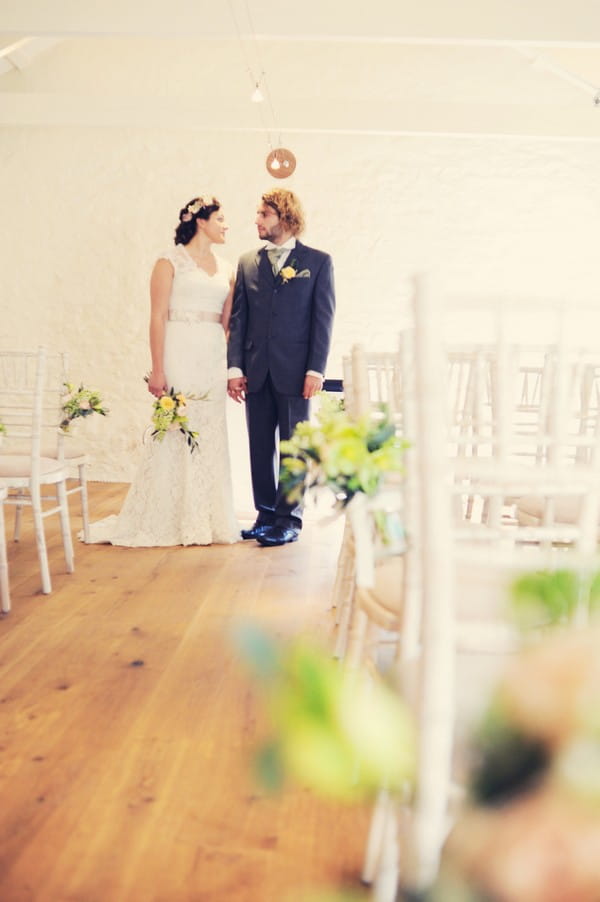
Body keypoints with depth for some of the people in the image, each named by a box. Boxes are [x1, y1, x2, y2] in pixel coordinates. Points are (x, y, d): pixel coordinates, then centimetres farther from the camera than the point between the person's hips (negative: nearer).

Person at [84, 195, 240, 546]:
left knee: (211, 435, 6)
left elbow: (227, 322, 13)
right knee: (174, 433, -3)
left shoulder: (227, 268, 15)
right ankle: (164, 520, 8)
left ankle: (209, 518, 15)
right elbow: (158, 317, -8)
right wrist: (157, 371, -14)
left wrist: (232, 367, 5)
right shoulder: (170, 262, -1)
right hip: (180, 355, -5)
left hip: (214, 358, 6)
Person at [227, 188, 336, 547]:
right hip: (256, 371, 4)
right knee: (260, 447, 8)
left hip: (295, 371, -4)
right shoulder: (248, 262, 12)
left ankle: (289, 518, 12)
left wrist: (316, 370, -11)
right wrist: (235, 368, 0)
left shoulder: (318, 262, 2)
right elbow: (238, 319, 8)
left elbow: (324, 319, -3)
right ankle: (266, 514, 19)